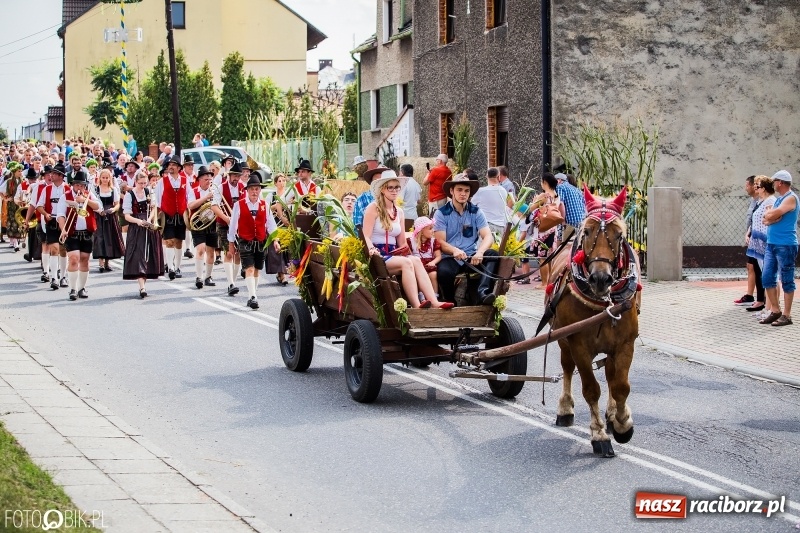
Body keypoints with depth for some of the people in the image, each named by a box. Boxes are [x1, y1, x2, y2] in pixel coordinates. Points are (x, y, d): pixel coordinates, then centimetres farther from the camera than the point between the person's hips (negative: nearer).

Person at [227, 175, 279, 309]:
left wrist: (275, 239, -6)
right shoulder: (239, 205, -4)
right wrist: (231, 244, 4)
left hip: (261, 243, 4)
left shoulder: (264, 205, 5)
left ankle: (252, 297, 24)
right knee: (249, 269, -14)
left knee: (256, 270, 12)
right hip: (245, 242, -4)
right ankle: (253, 297, -21)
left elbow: (270, 223, 4)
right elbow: (233, 225, 1)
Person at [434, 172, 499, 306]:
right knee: (444, 271, -36)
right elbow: (440, 242, -8)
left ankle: (482, 292, -40)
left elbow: (488, 237, -4)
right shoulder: (441, 213, 2)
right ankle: (449, 303, -9)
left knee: (492, 255, -25)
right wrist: (454, 250, -31)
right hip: (449, 258, -3)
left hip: (471, 257, 3)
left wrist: (480, 252, -27)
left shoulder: (476, 212, 8)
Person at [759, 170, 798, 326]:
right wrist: (774, 215, -7)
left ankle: (786, 315, 2)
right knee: (767, 278, 8)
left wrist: (770, 214, 3)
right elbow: (766, 219, 12)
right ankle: (775, 311, 16)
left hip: (785, 246, -9)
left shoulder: (790, 198, -9)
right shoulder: (779, 199, 18)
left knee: (786, 281, -2)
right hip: (771, 244, 9)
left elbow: (771, 215, -18)